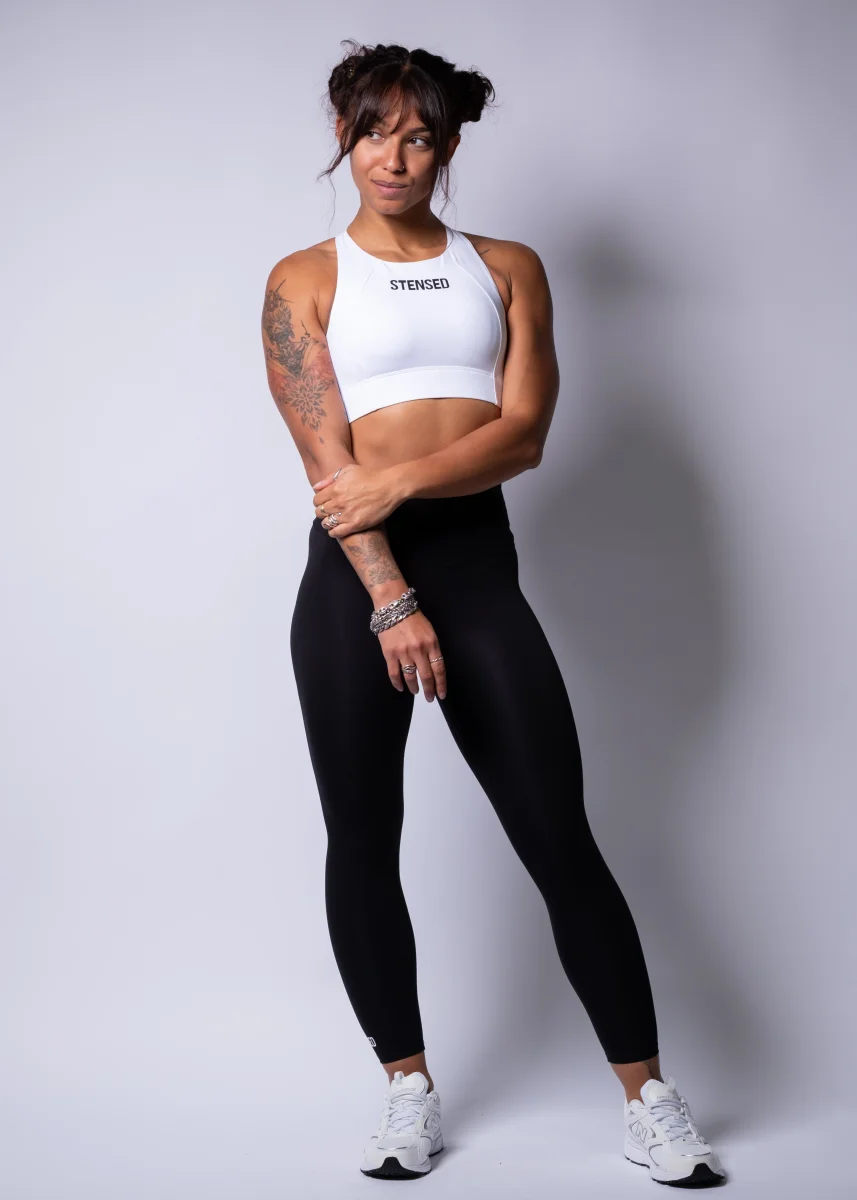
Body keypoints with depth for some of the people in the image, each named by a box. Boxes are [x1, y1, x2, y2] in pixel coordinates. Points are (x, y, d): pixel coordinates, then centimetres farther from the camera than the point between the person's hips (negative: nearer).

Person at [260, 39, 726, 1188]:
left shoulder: (507, 268, 13)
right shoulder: (305, 278, 6)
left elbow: (522, 433, 0)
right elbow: (327, 455, -5)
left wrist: (399, 480, -15)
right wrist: (392, 601, -15)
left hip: (478, 559, 1)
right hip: (353, 572, 0)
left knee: (560, 836, -1)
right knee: (363, 840, 5)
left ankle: (650, 1096, 9)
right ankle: (408, 1089, 20)